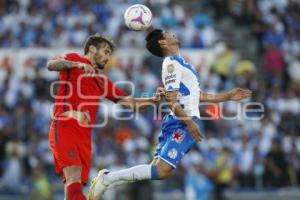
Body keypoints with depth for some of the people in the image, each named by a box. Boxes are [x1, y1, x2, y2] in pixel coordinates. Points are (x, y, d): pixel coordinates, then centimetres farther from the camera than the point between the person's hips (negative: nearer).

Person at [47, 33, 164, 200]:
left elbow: (128, 101, 28)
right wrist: (77, 64, -25)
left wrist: (154, 100, 14)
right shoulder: (74, 59, 9)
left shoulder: (101, 80, 27)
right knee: (74, 179, -23)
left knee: (75, 185, -2)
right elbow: (51, 65, -10)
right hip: (65, 128, -7)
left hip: (84, 135, 7)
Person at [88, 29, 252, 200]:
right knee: (161, 170, -19)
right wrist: (189, 122, -24)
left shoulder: (179, 63, 20)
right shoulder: (172, 64, -10)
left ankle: (108, 179, 3)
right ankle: (107, 179, -17)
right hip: (181, 124, -10)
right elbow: (171, 100, -18)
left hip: (184, 123, 10)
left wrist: (228, 96, 25)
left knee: (159, 168, 5)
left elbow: (196, 96, 26)